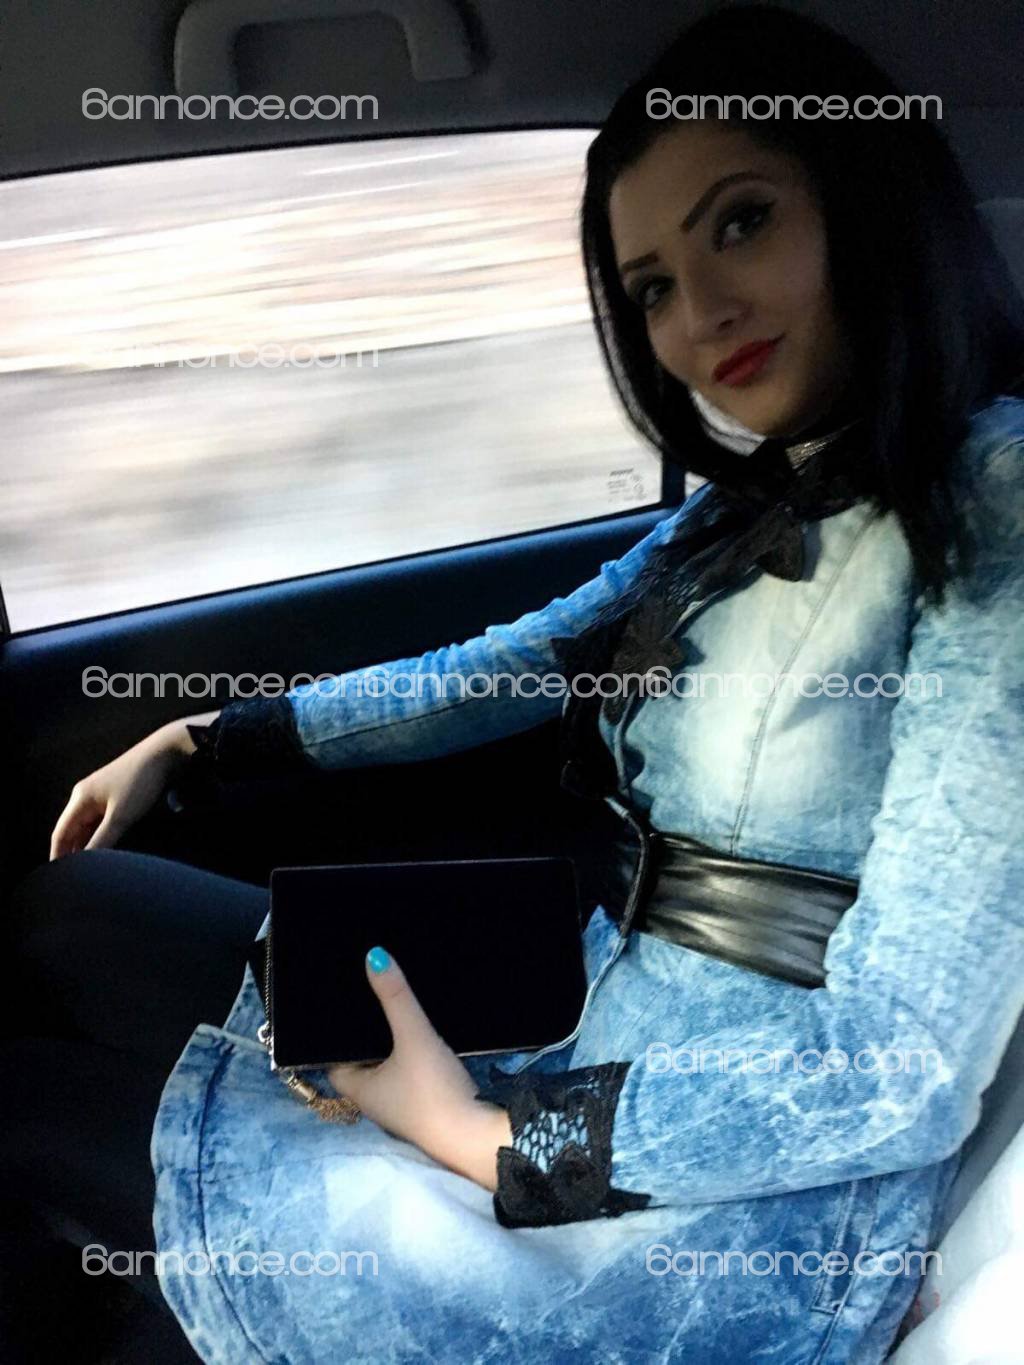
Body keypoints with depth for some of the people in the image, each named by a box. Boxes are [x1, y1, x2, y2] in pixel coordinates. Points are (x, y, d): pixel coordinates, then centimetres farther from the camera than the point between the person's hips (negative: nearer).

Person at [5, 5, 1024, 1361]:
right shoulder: (752, 510, 8)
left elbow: (894, 1075, -22)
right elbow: (511, 670, 16)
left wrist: (485, 1140, -16)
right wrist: (199, 741, 19)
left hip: (743, 1210, -7)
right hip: (575, 1053, 8)